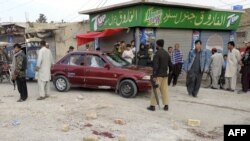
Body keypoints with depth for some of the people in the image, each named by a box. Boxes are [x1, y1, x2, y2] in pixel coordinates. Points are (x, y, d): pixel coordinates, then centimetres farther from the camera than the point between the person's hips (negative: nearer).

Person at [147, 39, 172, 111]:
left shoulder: (157, 53, -13)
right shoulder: (167, 54, 11)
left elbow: (155, 65, -20)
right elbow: (170, 65, 16)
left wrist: (154, 76, -20)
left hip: (158, 75, -7)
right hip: (165, 75, 7)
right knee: (165, 90, 11)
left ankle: (152, 106, 4)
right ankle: (166, 106, 14)